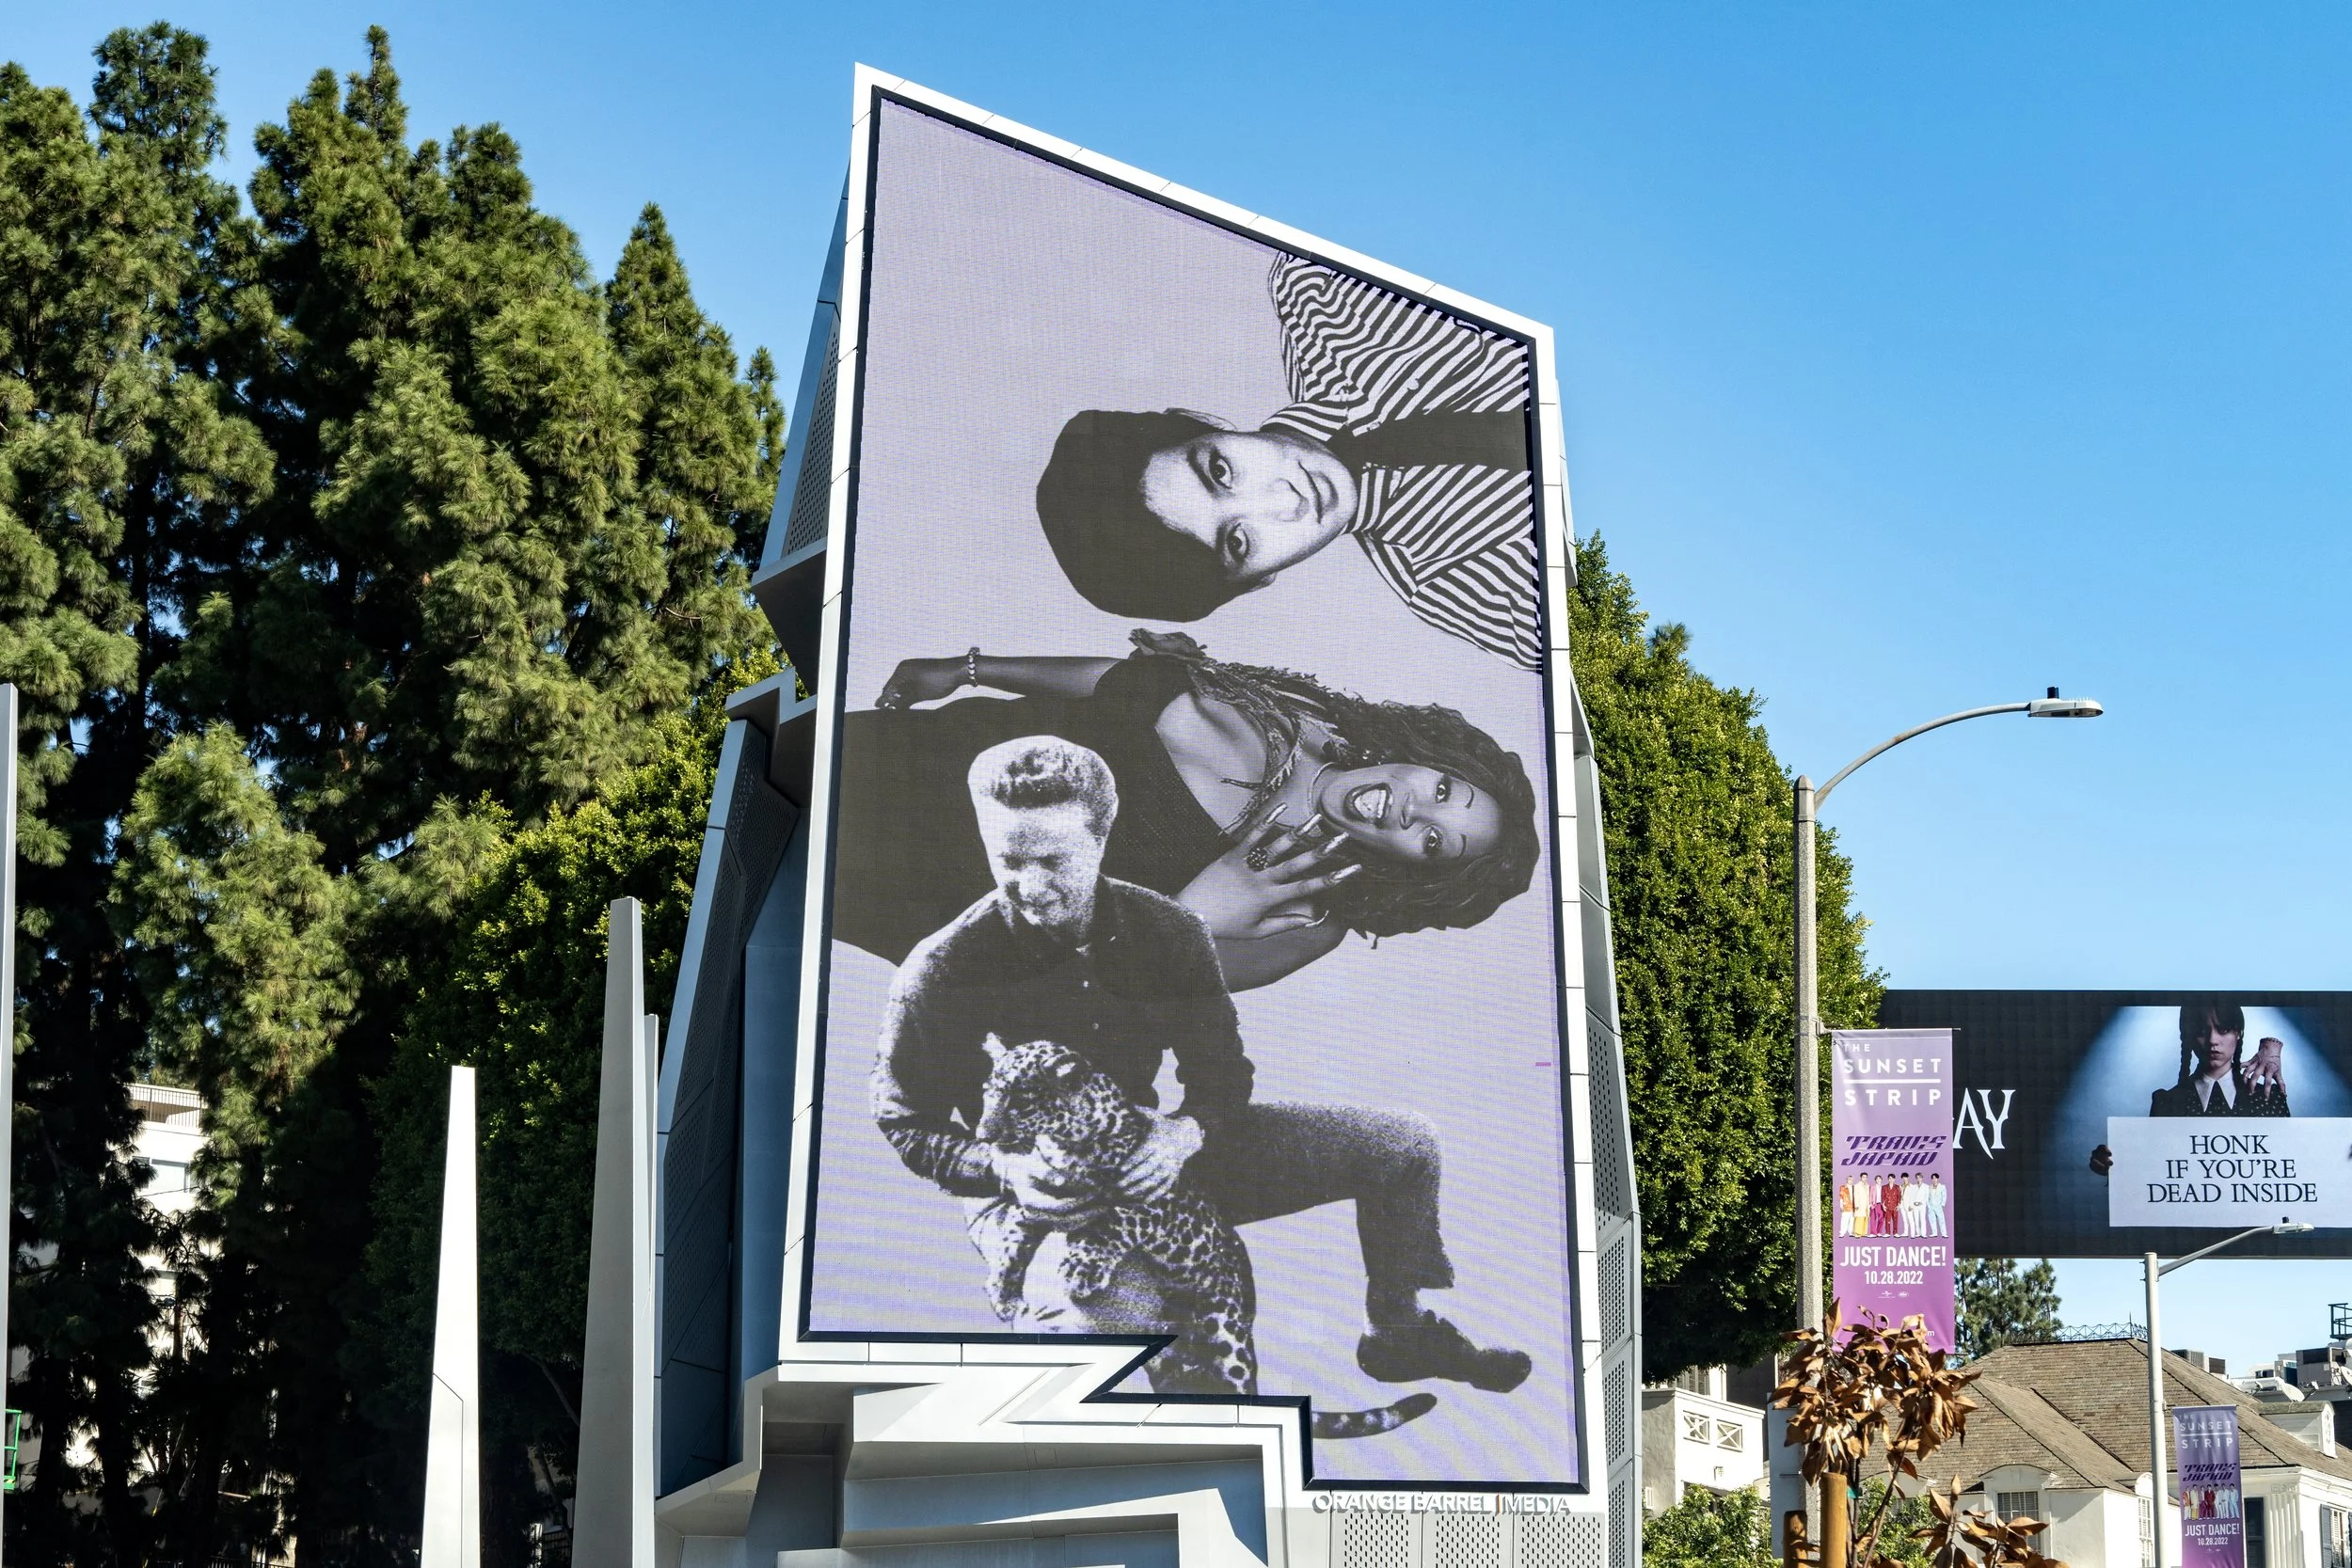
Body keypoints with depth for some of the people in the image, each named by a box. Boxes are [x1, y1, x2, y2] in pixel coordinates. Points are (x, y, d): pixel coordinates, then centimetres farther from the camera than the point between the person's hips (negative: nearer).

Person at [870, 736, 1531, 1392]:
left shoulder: (1166, 931, -8)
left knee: (1402, 1142, 6)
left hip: (1150, 1159, 6)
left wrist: (1186, 1131, -24)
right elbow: (905, 1123, -11)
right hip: (1028, 1193, -6)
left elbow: (1221, 1069, 0)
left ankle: (1398, 1336, 29)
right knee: (1121, 1316, -46)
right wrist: (1002, 1168, -30)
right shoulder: (939, 974, -21)